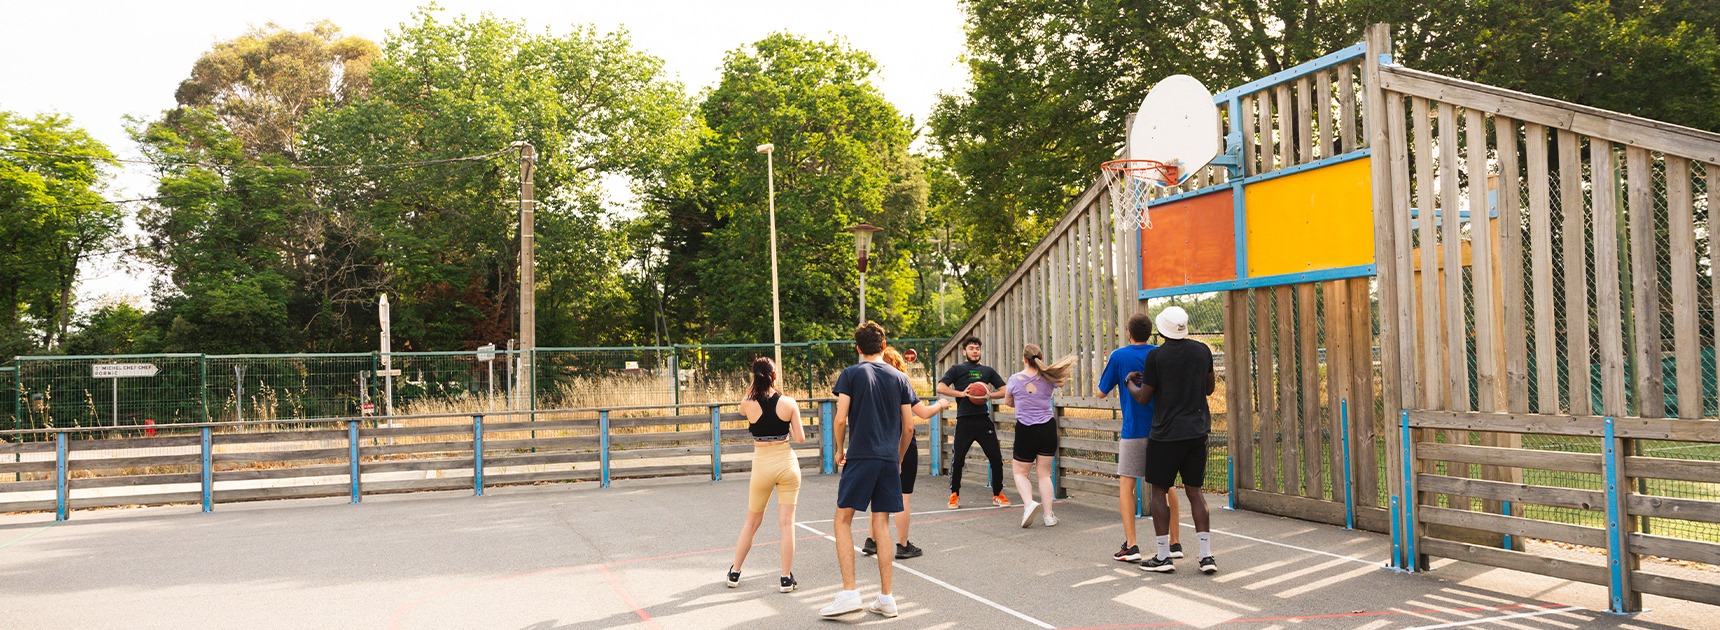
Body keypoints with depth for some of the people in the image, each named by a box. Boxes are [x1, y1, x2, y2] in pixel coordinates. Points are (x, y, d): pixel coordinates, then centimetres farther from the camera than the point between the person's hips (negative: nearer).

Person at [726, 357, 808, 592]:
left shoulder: (748, 404, -7)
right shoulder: (788, 403, -8)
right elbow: (800, 438, -5)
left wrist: (754, 386, 11)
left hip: (762, 465, 1)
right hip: (787, 463, -1)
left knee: (752, 522, 16)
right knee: (787, 522, 3)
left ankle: (735, 573, 26)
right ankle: (786, 578, 4)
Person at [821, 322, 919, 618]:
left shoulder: (850, 374, 0)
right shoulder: (899, 378, 9)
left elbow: (840, 419, -8)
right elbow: (908, 427, 8)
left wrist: (840, 449, 9)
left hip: (859, 457, -4)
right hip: (889, 460, 4)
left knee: (843, 520, 3)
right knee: (881, 524, 8)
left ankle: (849, 592, -7)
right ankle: (886, 598, 9)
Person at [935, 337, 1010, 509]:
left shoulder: (987, 371, 18)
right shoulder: (957, 369, 9)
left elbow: (1004, 390, 15)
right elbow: (940, 387, -2)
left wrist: (990, 395, -3)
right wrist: (961, 393, -11)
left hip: (984, 420, 3)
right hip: (964, 421, -3)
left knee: (996, 458, -1)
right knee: (958, 459, -4)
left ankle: (997, 495, 15)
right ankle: (954, 495, 15)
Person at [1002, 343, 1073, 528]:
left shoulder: (1015, 379, -7)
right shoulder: (1048, 378, -3)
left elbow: (1007, 401, 10)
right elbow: (1061, 382, 20)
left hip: (1025, 430, -2)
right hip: (1048, 428, 2)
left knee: (1020, 472, 11)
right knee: (1044, 474, 10)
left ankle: (1029, 503, -13)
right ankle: (1049, 515, 7)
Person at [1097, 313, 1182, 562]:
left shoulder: (1119, 357, -5)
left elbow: (1102, 392, 3)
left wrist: (1105, 367, 19)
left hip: (1134, 431, -3)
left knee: (1126, 485, 4)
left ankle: (1131, 546, -4)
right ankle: (1175, 543, 12)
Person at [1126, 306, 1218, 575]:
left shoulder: (1156, 356, -11)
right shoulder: (1202, 351, 2)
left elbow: (1143, 398, -5)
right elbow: (1209, 389, 14)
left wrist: (1130, 382, 14)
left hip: (1166, 434, -4)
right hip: (1197, 432, 4)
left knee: (1159, 492, 6)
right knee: (1194, 491, 10)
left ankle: (1163, 556, 6)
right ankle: (1207, 555, 4)